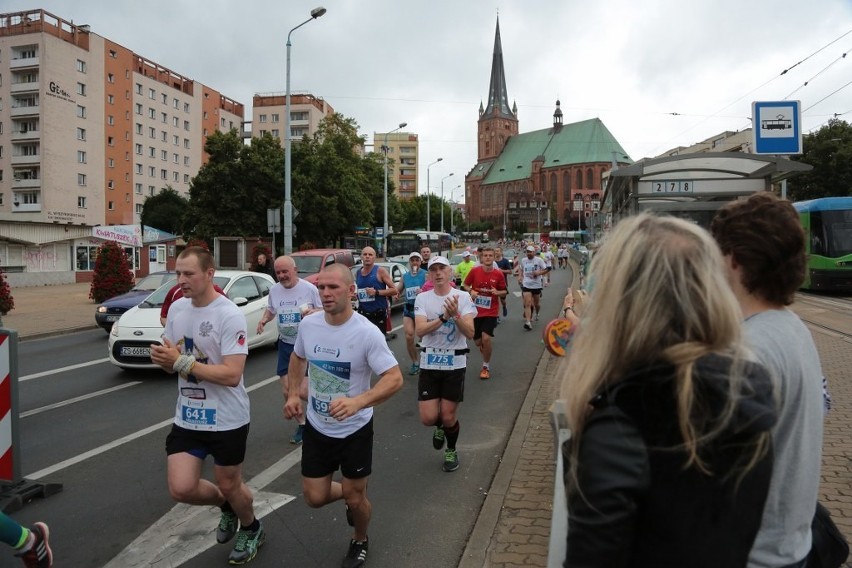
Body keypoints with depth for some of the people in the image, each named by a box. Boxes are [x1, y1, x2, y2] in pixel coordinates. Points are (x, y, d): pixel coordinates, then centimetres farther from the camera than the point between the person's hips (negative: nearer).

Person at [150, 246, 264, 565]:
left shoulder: (230, 315, -21)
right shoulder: (177, 309, 1)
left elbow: (232, 375, -26)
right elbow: (173, 360, 10)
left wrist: (181, 361, -26)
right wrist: (161, 357, -14)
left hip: (226, 420, -5)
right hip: (187, 418, 6)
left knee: (229, 486, 12)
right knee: (181, 489, -1)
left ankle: (252, 529, 44)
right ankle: (226, 506, 33)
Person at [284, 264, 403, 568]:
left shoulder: (367, 333, -25)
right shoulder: (308, 324, -9)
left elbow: (394, 378, -26)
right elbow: (298, 357, 13)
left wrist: (357, 402, -40)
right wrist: (293, 394, 1)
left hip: (354, 430, -4)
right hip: (316, 427, 4)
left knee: (355, 498, 11)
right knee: (315, 497, 10)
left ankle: (360, 542, 44)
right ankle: (351, 495, 44)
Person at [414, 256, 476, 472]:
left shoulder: (463, 297, -5)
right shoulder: (422, 298, -2)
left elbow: (470, 333, -13)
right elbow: (419, 330, -15)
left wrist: (456, 315, -29)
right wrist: (444, 317, -26)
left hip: (455, 363, -1)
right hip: (429, 363, 1)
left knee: (449, 417, 4)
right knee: (428, 418, -2)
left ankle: (451, 451, 35)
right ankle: (439, 428, 36)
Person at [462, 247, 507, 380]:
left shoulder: (498, 274, -6)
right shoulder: (474, 271, -6)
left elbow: (504, 292, 5)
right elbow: (465, 285, 7)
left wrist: (498, 292, -17)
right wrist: (471, 291, -14)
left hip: (490, 312, -2)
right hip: (476, 311, 2)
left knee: (486, 338, -17)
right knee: (478, 342, 10)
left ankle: (486, 367, 4)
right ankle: (485, 349, 48)